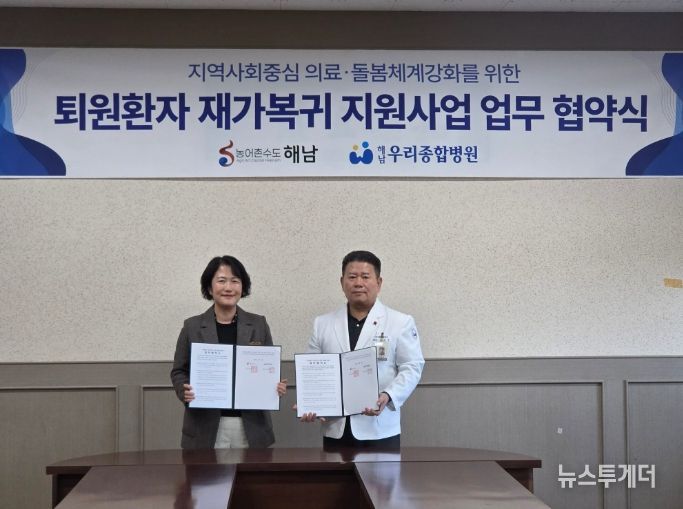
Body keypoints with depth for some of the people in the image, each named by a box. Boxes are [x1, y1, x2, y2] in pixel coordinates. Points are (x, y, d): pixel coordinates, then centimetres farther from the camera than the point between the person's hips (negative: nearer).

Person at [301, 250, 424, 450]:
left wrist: (387, 396, -19)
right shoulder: (322, 324, 12)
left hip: (380, 429, -2)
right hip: (335, 429, 3)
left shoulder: (401, 322, 3)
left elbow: (411, 367, -2)